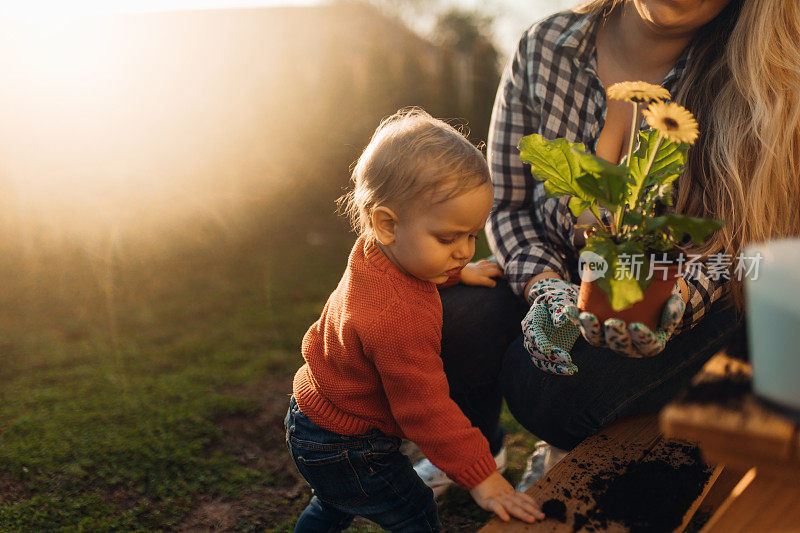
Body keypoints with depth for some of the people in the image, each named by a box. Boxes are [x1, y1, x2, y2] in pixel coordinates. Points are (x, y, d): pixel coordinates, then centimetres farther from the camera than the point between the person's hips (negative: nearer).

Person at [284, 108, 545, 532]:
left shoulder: (374, 252, -11)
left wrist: (456, 273, 15)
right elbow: (425, 408, -34)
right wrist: (481, 477, -26)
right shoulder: (400, 318, -40)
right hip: (343, 449, -10)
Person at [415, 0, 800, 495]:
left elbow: (731, 247, -13)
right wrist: (546, 287, -24)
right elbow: (507, 202, -6)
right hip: (555, 270, 3)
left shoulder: (750, 84, -19)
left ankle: (568, 449, 15)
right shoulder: (545, 46, -13)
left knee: (545, 387, -29)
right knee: (453, 321, -25)